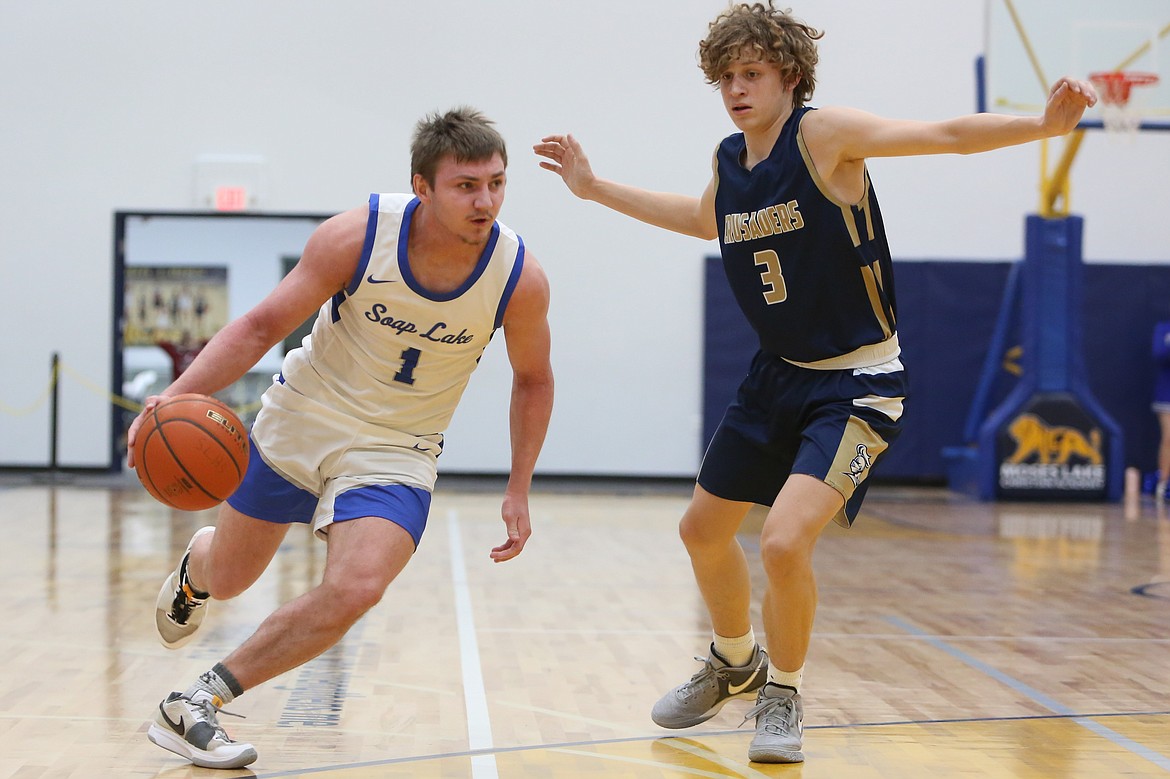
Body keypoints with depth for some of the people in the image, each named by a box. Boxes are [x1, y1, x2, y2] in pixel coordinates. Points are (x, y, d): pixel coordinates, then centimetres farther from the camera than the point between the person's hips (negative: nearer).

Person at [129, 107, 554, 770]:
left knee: (354, 591, -25)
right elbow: (262, 326, -14)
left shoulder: (520, 278, -19)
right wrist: (178, 396, -28)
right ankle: (193, 568, 57)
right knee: (227, 578, 16)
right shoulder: (356, 236, -23)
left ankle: (196, 706, -8)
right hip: (302, 417, 0)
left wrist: (519, 489, -3)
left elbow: (533, 379, 1)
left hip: (396, 452, 0)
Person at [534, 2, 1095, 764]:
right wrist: (594, 187, 28)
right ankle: (736, 664, 44)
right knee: (704, 530, 16)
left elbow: (946, 135, -26)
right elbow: (706, 219, 26)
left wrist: (1042, 124, -42)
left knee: (785, 541, -22)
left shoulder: (824, 135, -17)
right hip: (777, 375, 8)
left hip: (858, 385, -7)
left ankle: (783, 695, 6)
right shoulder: (730, 159, 3)